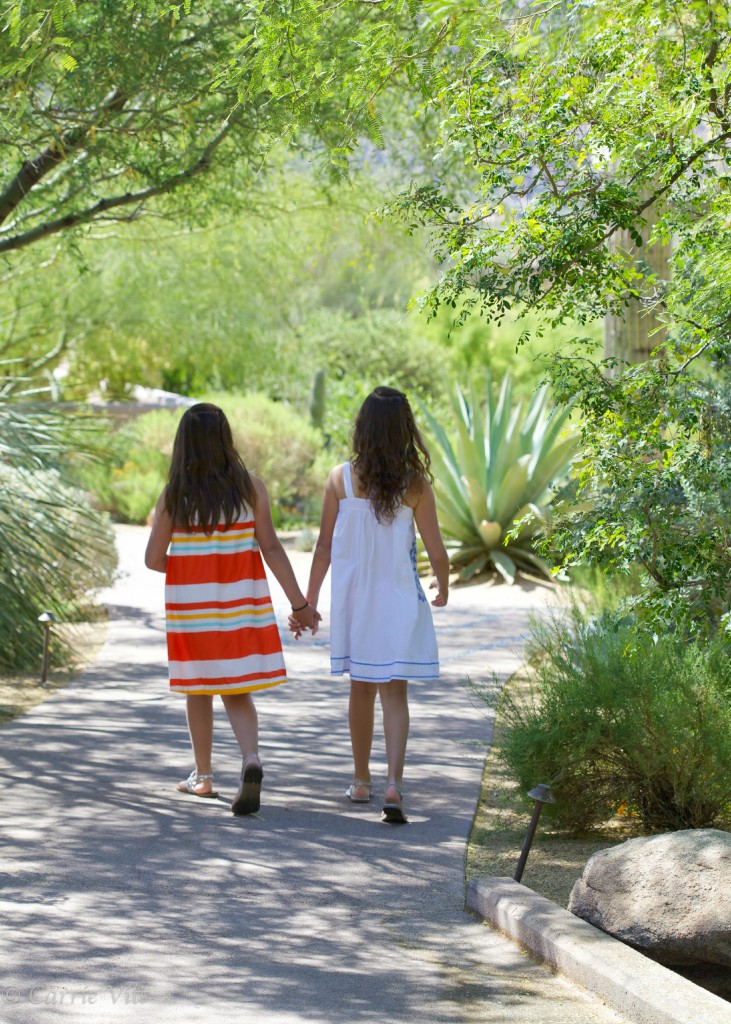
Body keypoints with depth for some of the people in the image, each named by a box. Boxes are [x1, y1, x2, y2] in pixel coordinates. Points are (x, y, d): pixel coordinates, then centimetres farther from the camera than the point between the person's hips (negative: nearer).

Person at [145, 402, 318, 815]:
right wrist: (299, 601, -3)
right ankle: (251, 758, -20)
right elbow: (270, 547, -8)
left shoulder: (174, 495, -6)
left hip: (191, 601, 0)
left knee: (199, 689, 16)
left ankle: (203, 776, 27)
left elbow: (154, 559, -5)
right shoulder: (250, 486, -5)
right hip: (241, 600, 0)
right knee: (236, 692, 6)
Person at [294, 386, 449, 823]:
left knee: (362, 688, 17)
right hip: (399, 602, -2)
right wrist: (443, 587, 16)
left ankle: (361, 781, 28)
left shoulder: (341, 479, -6)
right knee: (394, 691, 1)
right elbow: (436, 551, -4)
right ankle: (394, 783, -15)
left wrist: (309, 600, 8)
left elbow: (325, 546, -2)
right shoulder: (415, 485, -10)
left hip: (353, 602, 2)